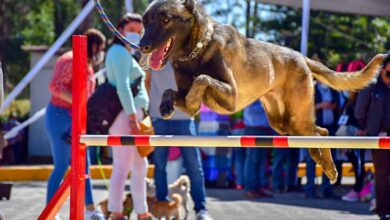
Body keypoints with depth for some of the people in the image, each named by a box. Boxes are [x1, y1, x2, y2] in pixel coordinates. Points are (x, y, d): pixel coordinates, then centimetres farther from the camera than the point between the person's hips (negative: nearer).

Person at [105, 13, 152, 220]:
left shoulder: (126, 54, 22)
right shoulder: (120, 51, -9)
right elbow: (122, 86, -19)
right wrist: (132, 118, -24)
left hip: (132, 115, 11)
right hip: (125, 115, -11)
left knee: (140, 166, 15)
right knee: (122, 166, -10)